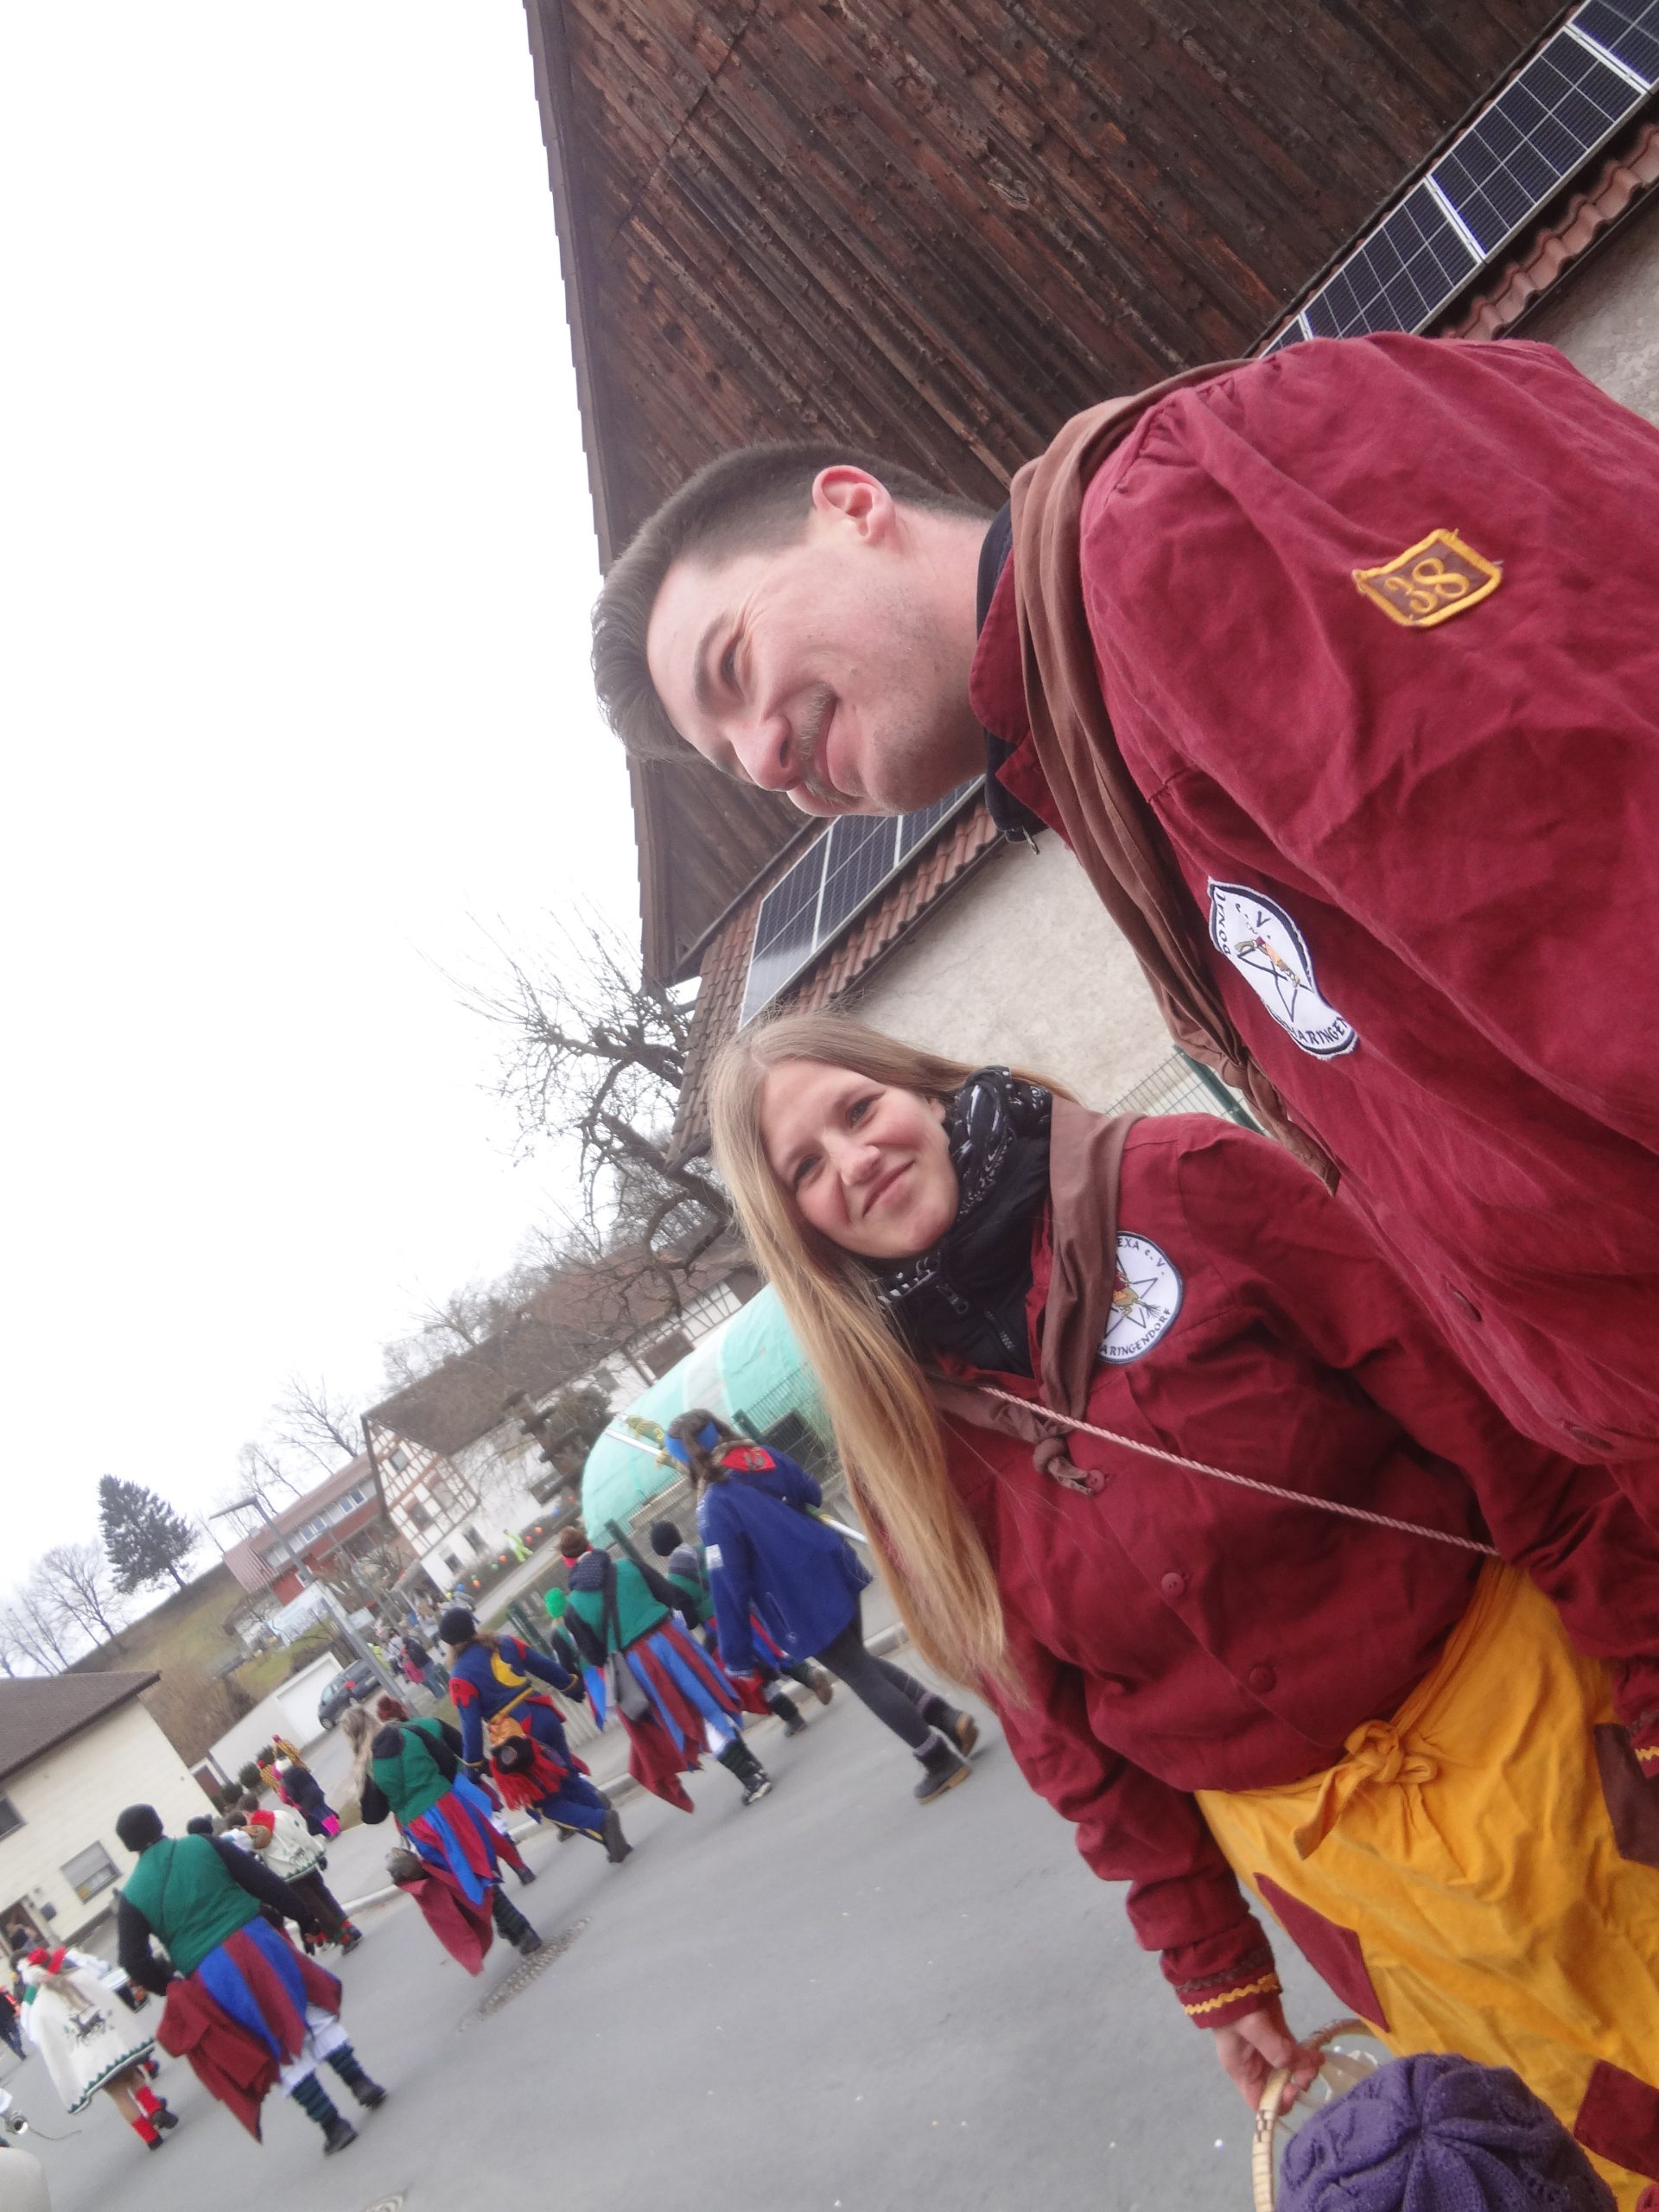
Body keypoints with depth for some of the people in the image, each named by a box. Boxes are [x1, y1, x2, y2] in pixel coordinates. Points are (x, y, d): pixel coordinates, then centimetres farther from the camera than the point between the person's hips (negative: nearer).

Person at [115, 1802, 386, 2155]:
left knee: (277, 2049, 11)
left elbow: (135, 1964, -1)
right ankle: (361, 2083, 17)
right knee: (313, 2013, 19)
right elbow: (262, 1881, 1)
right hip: (254, 1942, 0)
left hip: (210, 1978, 0)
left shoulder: (131, 1897, 4)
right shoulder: (203, 1845, 3)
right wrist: (302, 1913, 11)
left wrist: (172, 1986, 15)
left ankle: (332, 2124, 12)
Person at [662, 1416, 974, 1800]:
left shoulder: (713, 1508, -18)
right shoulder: (764, 1457, 1)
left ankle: (942, 1763, 14)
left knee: (861, 1678, 8)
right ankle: (949, 1719, 21)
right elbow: (815, 1496, 14)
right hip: (834, 1571, 7)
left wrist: (737, 1657, -10)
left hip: (805, 1606, -7)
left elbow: (729, 1587, -18)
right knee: (860, 1662, 26)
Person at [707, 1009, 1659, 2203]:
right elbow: (1064, 1732, 2)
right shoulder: (912, 1443, -6)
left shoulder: (1186, 1183, -15)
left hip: (1528, 1719, -2)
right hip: (1318, 1861, 2)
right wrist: (1214, 1966, 6)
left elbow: (1502, 1424, -13)